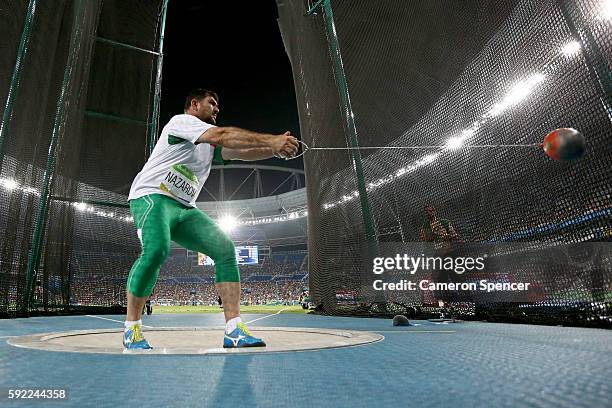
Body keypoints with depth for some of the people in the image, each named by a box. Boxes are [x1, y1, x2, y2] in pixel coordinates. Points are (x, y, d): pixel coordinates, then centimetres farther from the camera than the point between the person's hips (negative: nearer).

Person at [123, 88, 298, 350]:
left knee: (225, 249, -11)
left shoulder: (210, 146, 21)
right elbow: (222, 135, -20)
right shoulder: (181, 121, -3)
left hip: (184, 208, 7)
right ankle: (131, 328, -11)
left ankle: (234, 330, -15)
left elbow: (238, 152, 5)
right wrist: (272, 140, -23)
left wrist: (275, 149, -12)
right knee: (156, 250, -33)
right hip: (152, 197, -7)